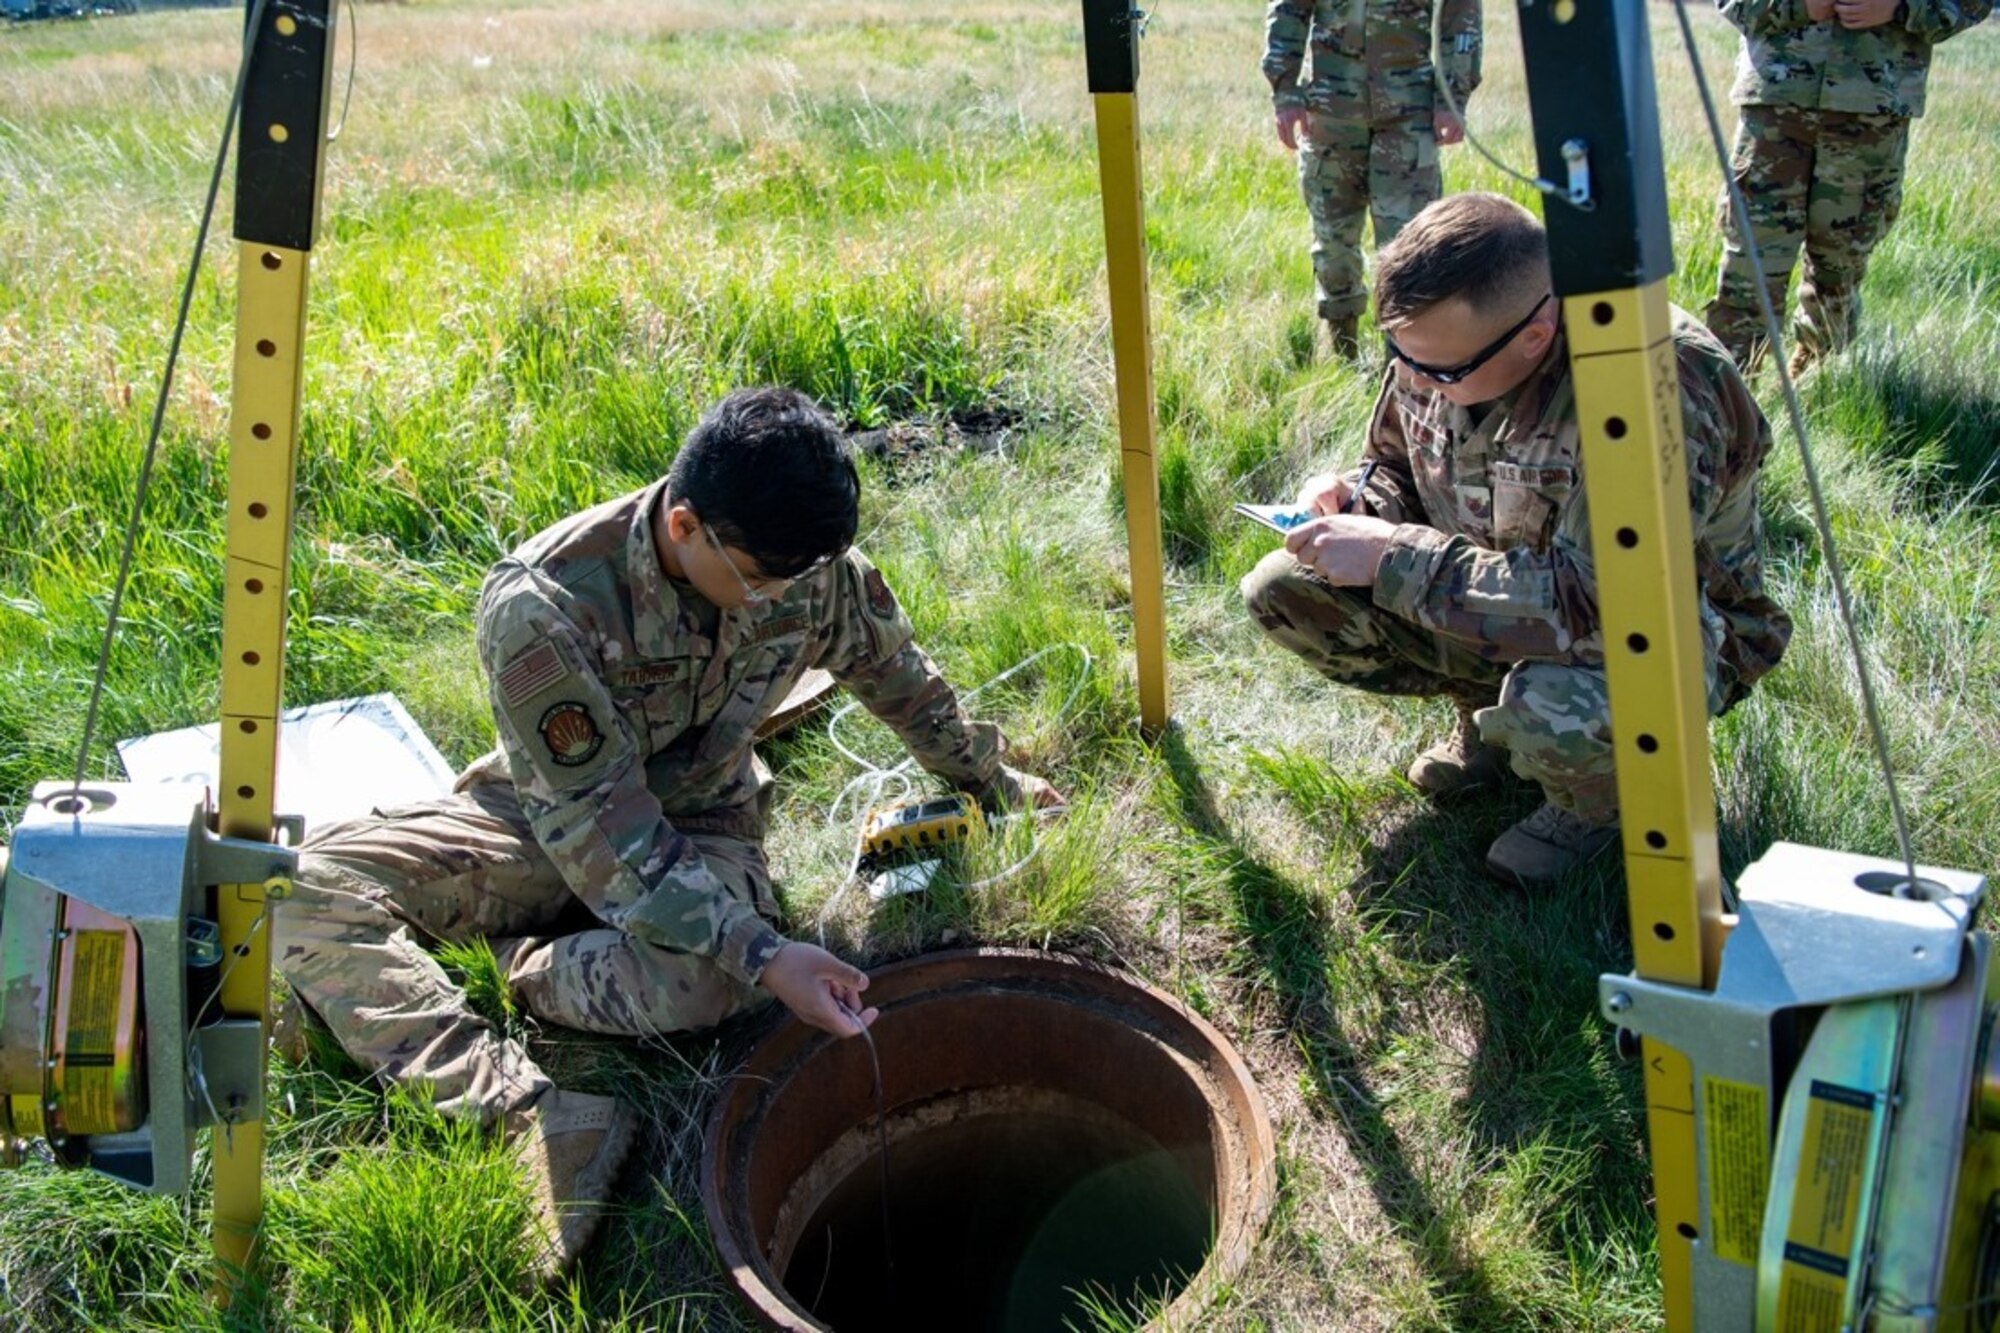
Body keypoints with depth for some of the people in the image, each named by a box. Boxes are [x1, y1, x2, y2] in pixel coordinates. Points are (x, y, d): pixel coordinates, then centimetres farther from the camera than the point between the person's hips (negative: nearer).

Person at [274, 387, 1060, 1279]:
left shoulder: (812, 569, -19)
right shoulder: (543, 606, -31)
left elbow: (899, 678, 3)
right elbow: (603, 832, -30)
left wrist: (993, 779, 18)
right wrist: (761, 955, -40)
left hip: (698, 820, 1)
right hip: (547, 814, -1)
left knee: (701, 984, -36)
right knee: (311, 885, -26)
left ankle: (507, 965, -10)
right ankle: (524, 1111, -37)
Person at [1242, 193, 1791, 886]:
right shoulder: (1438, 341, -13)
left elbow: (1598, 608, -40)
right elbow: (1396, 466, 7)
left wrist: (1391, 558, -37)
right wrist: (1357, 504, -18)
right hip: (1493, 602, 7)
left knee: (1551, 709, -41)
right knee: (1282, 591, -10)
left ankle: (1596, 799, -1)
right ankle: (1487, 714, 11)